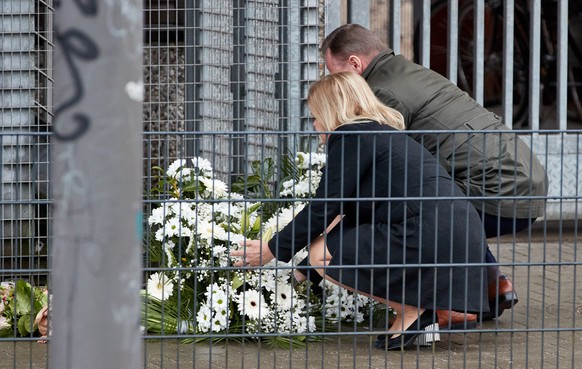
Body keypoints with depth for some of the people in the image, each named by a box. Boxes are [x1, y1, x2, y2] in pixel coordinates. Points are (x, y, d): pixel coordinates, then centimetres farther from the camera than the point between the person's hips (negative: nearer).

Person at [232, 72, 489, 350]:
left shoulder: (351, 136, -3)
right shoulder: (385, 132, 26)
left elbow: (322, 208, -5)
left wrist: (271, 250, 4)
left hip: (430, 237, -10)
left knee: (321, 255, -4)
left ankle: (412, 309, -2)